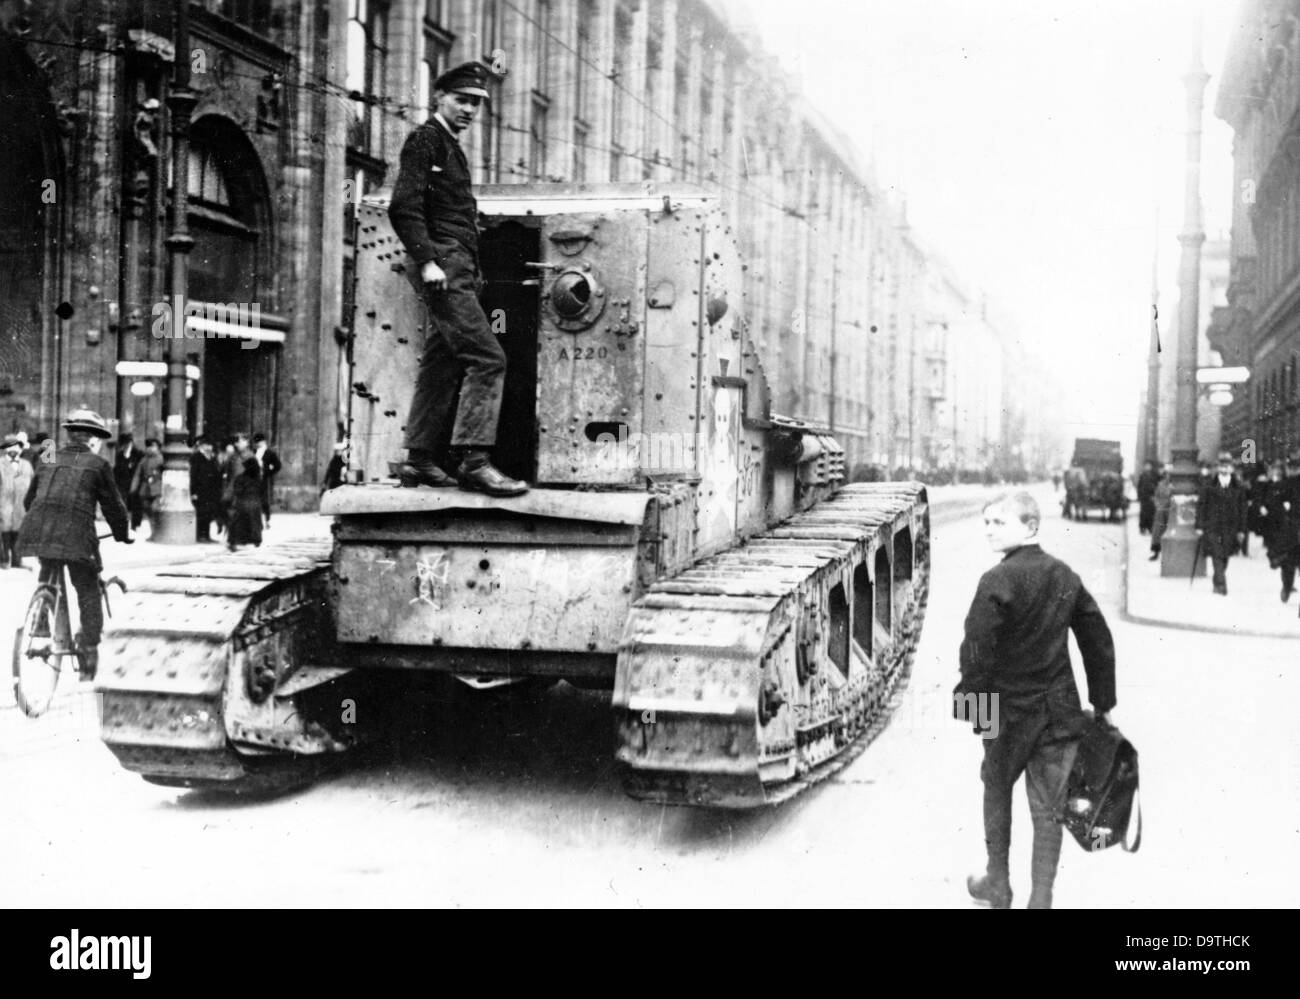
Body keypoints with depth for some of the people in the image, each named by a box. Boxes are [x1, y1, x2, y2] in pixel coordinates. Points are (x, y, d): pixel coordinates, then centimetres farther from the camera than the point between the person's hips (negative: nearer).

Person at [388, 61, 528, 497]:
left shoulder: (452, 148, 24)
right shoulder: (424, 139, -3)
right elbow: (403, 207, -13)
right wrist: (427, 260, -21)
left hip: (459, 269, 10)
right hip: (444, 266, -10)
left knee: (442, 363, 9)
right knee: (487, 357, -17)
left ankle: (420, 460, 12)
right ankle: (472, 458, -21)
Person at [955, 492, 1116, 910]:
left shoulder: (998, 581, -17)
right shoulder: (1066, 577, 3)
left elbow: (977, 649, -23)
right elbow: (1100, 640, 9)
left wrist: (971, 701, -11)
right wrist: (1103, 703, 16)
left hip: (1010, 710, -4)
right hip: (1060, 710, 4)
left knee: (997, 791, 18)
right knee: (1047, 807, 9)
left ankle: (998, 885, 30)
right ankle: (1041, 899, 10)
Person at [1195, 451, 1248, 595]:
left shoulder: (1238, 488, 5)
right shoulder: (1209, 486, 1)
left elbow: (1242, 509, 7)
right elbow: (1201, 505, 1)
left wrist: (1241, 530, 3)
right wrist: (1199, 526, -4)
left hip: (1230, 528, 2)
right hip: (1212, 526, -2)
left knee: (1224, 556, 7)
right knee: (1217, 555, -12)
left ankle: (1218, 583, 23)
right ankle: (1221, 584, -16)